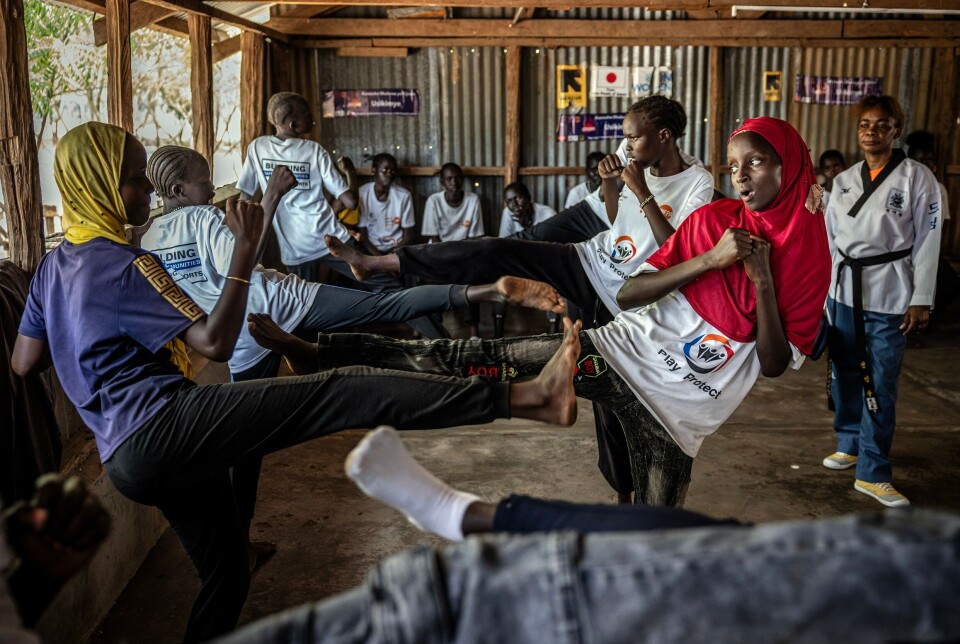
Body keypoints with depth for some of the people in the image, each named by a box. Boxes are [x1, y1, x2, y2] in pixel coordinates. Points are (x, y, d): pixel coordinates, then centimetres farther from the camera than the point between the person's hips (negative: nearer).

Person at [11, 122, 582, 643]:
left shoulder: (53, 267, 18)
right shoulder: (124, 265, -9)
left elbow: (23, 363, 21)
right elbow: (215, 342, -15)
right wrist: (247, 247, -14)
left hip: (130, 459, 10)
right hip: (160, 424, -10)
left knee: (227, 573, 22)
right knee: (340, 393, -24)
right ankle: (524, 395, -34)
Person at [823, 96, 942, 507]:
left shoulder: (917, 178, -3)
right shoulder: (844, 180, 9)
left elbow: (927, 242, -5)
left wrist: (921, 301, -9)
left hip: (889, 297, -4)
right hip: (844, 290, 4)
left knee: (880, 386, -4)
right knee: (845, 375, 12)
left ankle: (873, 474, 5)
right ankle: (849, 445, 33)